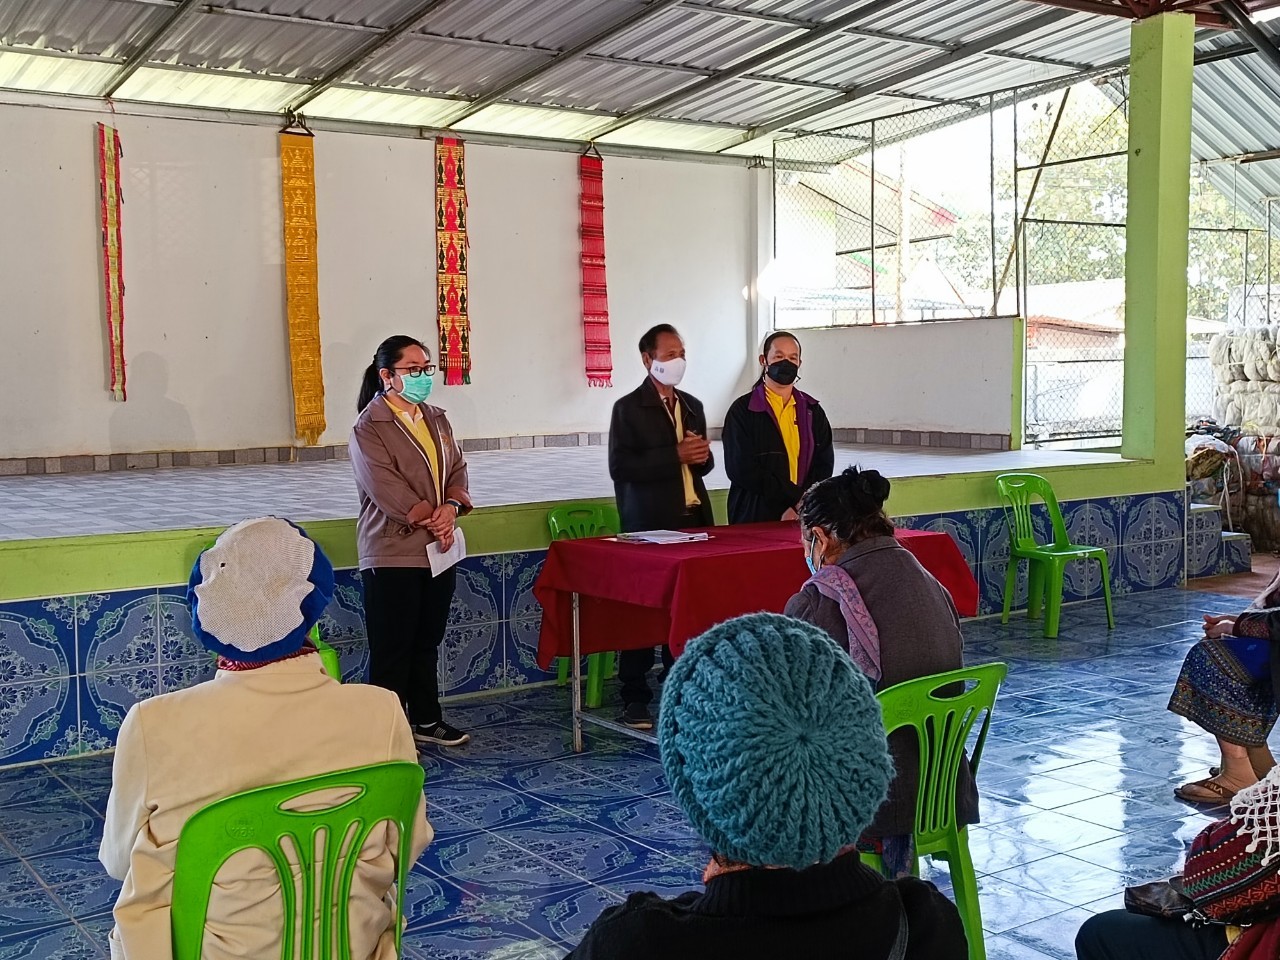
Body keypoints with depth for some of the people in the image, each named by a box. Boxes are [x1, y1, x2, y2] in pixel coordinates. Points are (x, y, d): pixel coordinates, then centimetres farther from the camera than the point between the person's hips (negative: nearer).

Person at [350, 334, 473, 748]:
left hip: (439, 550, 7)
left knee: (428, 642, 16)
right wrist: (429, 520, -16)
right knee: (392, 649, 0)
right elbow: (386, 488, -18)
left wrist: (450, 507, -10)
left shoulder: (436, 419, 12)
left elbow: (457, 468, 9)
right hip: (393, 554, -7)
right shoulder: (369, 428, -10)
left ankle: (426, 720, 28)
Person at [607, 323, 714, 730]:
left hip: (690, 520, 5)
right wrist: (675, 455, -17)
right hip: (648, 525, -5)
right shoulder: (628, 408, -3)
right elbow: (620, 467, -13)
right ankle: (634, 699, 5)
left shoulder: (692, 405, 16)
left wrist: (701, 455, -1)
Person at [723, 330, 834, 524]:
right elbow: (742, 470, -11)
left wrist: (800, 508, -12)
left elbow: (824, 465, 4)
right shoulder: (742, 410, -2)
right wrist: (798, 498, -14)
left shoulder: (812, 411, 10)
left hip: (805, 520, 3)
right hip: (755, 519, -3)